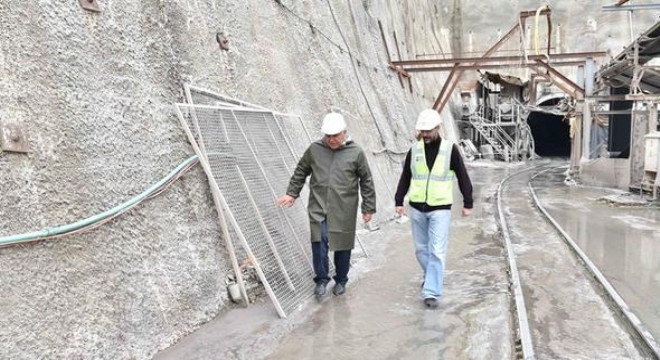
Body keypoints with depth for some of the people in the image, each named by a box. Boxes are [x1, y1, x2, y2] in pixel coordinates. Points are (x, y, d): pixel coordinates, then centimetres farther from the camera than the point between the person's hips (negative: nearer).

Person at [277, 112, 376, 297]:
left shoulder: (356, 153, -2)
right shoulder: (314, 149, 3)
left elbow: (366, 181, 3)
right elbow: (300, 172, 16)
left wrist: (368, 207, 2)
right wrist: (292, 193, 12)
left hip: (344, 211, -1)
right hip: (318, 208, 1)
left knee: (342, 246, 9)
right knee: (319, 242, -11)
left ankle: (341, 280, 31)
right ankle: (321, 279, 10)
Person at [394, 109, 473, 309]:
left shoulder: (450, 149, -5)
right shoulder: (414, 150, 3)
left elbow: (463, 177, 1)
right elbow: (405, 178, 10)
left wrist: (468, 203, 2)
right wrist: (399, 201, 5)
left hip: (440, 209, -3)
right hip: (417, 209, 4)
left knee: (437, 251, -7)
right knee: (421, 249, 14)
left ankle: (431, 292, -3)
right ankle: (430, 276, 38)